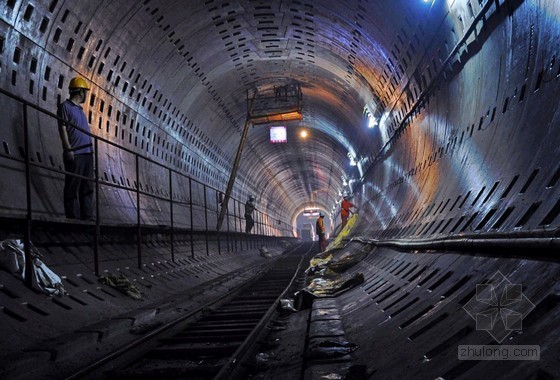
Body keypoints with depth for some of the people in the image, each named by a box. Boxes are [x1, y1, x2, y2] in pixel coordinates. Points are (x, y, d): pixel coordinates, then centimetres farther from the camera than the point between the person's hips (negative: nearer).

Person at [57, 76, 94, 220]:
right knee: (73, 186, -5)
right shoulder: (65, 106, -2)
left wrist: (91, 149, 17)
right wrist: (68, 149, -17)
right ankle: (73, 216, -3)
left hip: (87, 153, 8)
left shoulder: (80, 109, 21)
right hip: (74, 154, -8)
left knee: (87, 186, 7)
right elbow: (62, 129, -10)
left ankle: (87, 216, 10)